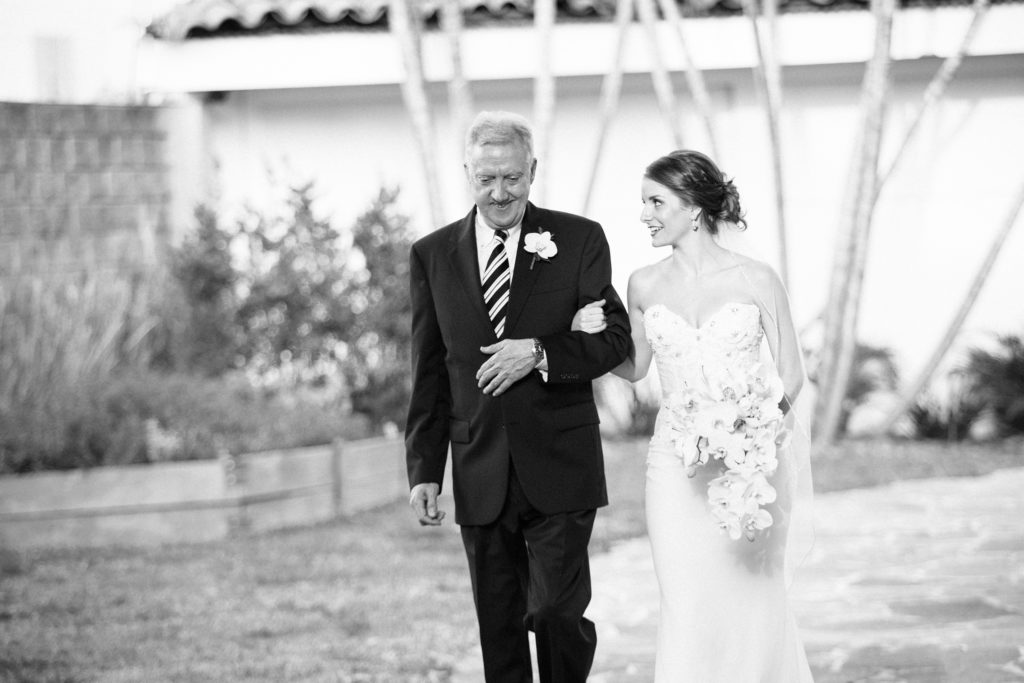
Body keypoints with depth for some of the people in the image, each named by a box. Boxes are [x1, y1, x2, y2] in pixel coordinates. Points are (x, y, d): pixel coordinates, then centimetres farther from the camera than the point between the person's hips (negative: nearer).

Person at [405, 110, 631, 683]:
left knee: (557, 610, -8)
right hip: (480, 477, 2)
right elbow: (429, 374, 9)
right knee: (499, 629, 6)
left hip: (559, 469, -2)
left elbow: (617, 337, -2)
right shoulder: (432, 256, 7)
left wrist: (540, 352, -17)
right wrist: (424, 469, 4)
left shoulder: (579, 240, 1)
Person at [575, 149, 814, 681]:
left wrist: (762, 417, -11)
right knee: (687, 612, -1)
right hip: (677, 466, 2)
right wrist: (593, 337, 0)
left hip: (748, 467, -2)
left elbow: (791, 373, 3)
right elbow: (634, 367, 17)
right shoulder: (645, 286, 5)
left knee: (750, 609, 4)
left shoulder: (757, 281, -4)